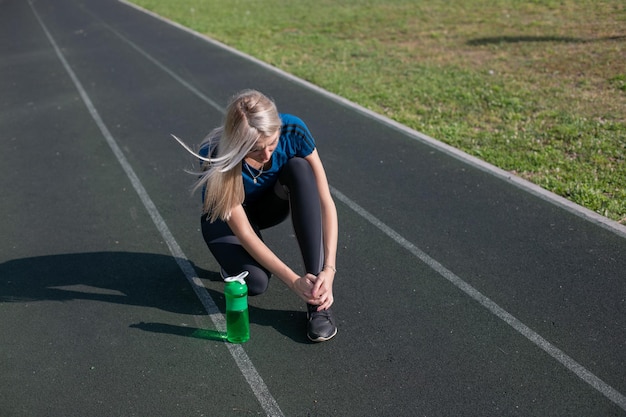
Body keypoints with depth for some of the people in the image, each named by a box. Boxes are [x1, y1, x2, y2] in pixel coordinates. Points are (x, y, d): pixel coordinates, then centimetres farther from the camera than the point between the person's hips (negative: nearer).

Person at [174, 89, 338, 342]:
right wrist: (293, 281, -34)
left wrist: (329, 269, -36)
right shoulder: (216, 156, -35)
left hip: (272, 205, 3)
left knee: (300, 168, -32)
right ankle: (233, 256, 8)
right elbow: (243, 232, -30)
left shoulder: (293, 131, -30)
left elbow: (325, 202, -27)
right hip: (226, 217, -3)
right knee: (256, 283, -32)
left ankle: (317, 302, -30)